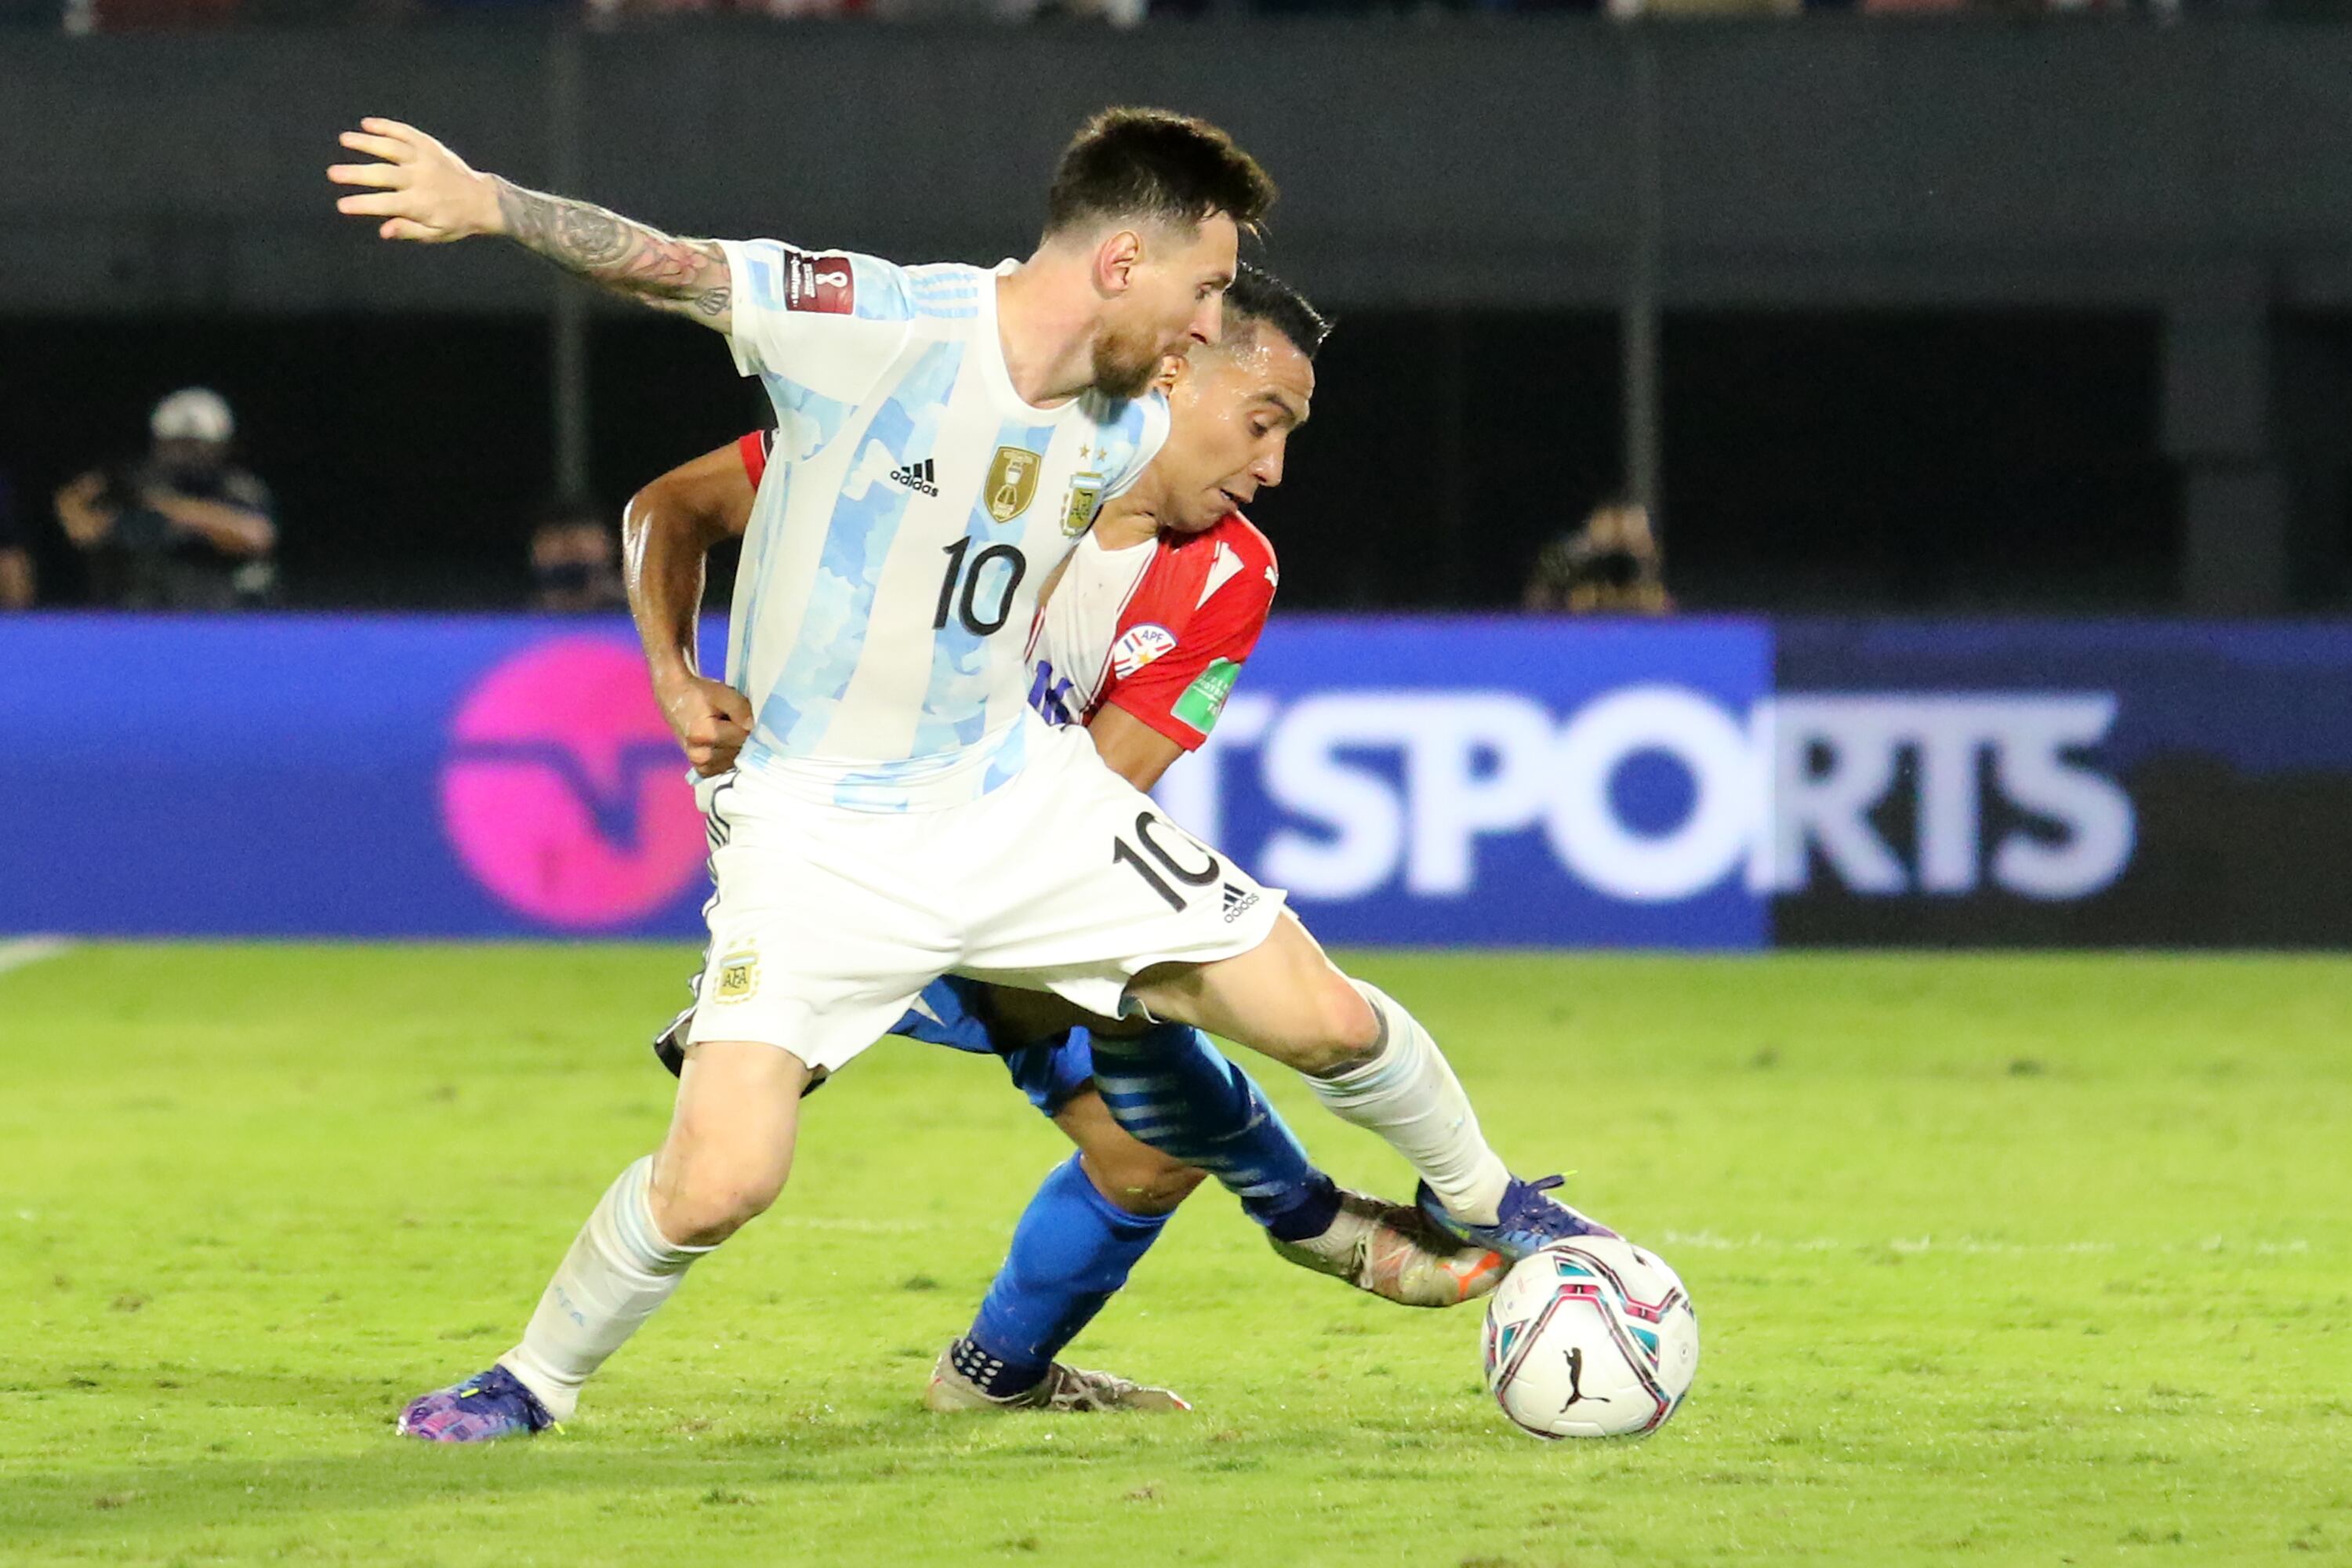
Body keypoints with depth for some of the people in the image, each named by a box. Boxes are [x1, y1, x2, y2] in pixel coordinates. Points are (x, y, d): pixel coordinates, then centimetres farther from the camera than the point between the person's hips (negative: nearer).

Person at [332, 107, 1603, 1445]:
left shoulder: (1130, 435, -1)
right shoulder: (873, 326, -21)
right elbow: (661, 265, -22)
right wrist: (486, 200, -37)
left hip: (1016, 790, 5)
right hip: (817, 827, -5)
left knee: (1326, 1020, 4)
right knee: (721, 1178, -19)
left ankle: (1479, 1198, 36)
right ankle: (536, 1383, 9)